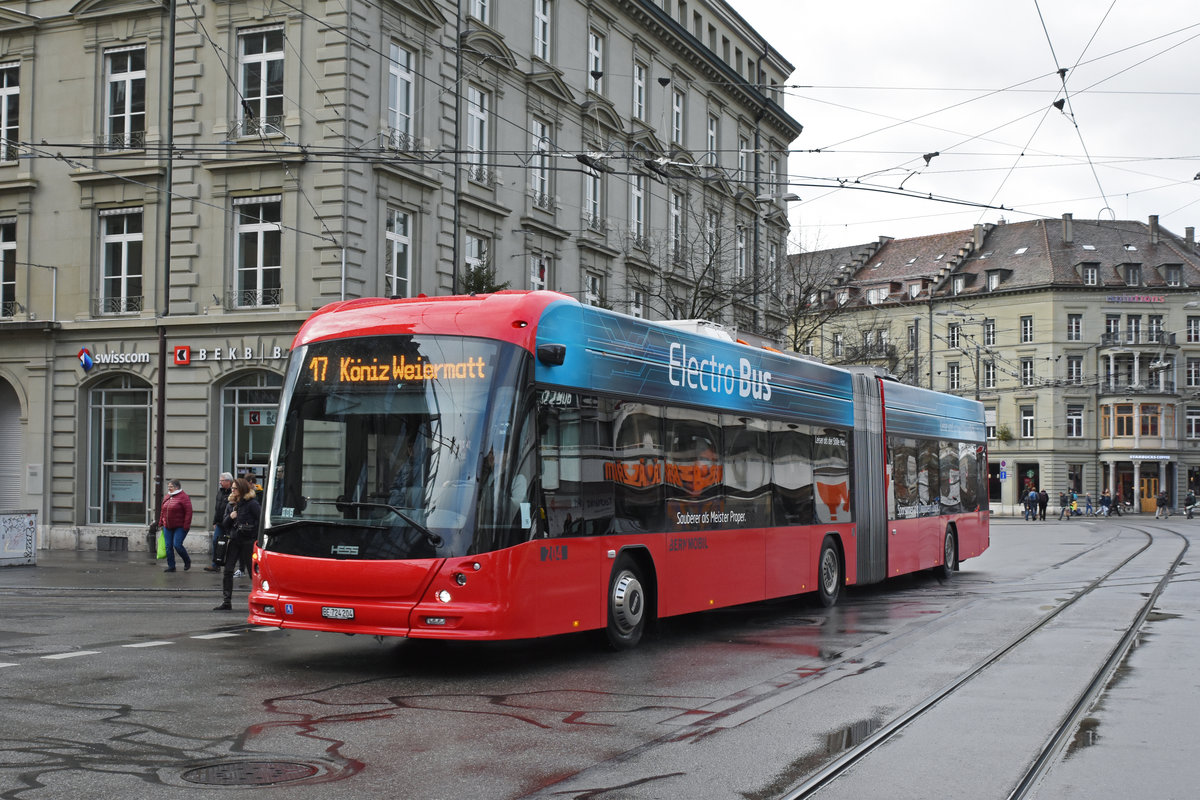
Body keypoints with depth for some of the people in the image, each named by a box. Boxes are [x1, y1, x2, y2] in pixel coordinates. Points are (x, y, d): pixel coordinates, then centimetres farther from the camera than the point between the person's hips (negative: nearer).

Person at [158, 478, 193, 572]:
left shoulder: (183, 497, -10)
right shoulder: (167, 497, 12)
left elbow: (188, 512, -14)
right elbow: (163, 511, 20)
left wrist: (186, 526, -18)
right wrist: (161, 523, 17)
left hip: (180, 527, -7)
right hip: (167, 527, 7)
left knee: (177, 545, -13)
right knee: (168, 546, 4)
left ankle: (187, 561, 11)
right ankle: (171, 566, 12)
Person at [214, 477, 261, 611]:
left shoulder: (252, 503, -8)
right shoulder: (231, 505, 12)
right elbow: (225, 525, 13)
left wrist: (253, 532, -13)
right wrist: (230, 517, -6)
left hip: (248, 541, -6)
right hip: (234, 541, 6)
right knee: (227, 571, -2)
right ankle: (227, 602, 1)